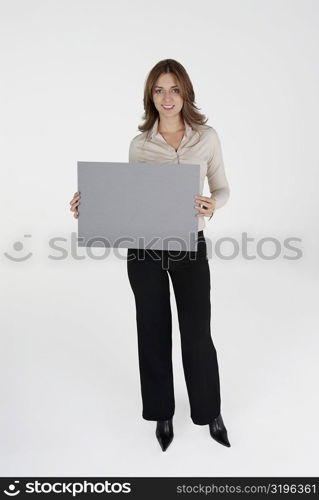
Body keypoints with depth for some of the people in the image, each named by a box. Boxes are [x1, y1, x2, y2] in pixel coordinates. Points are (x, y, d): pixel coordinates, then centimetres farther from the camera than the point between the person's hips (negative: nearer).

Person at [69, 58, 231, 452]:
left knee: (197, 332, 4)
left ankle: (211, 412, 30)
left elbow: (222, 189, 4)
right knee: (154, 331, 11)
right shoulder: (139, 143, 3)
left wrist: (212, 206, -19)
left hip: (190, 245, -1)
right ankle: (162, 413, 33)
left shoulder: (207, 136, 0)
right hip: (144, 247, 1)